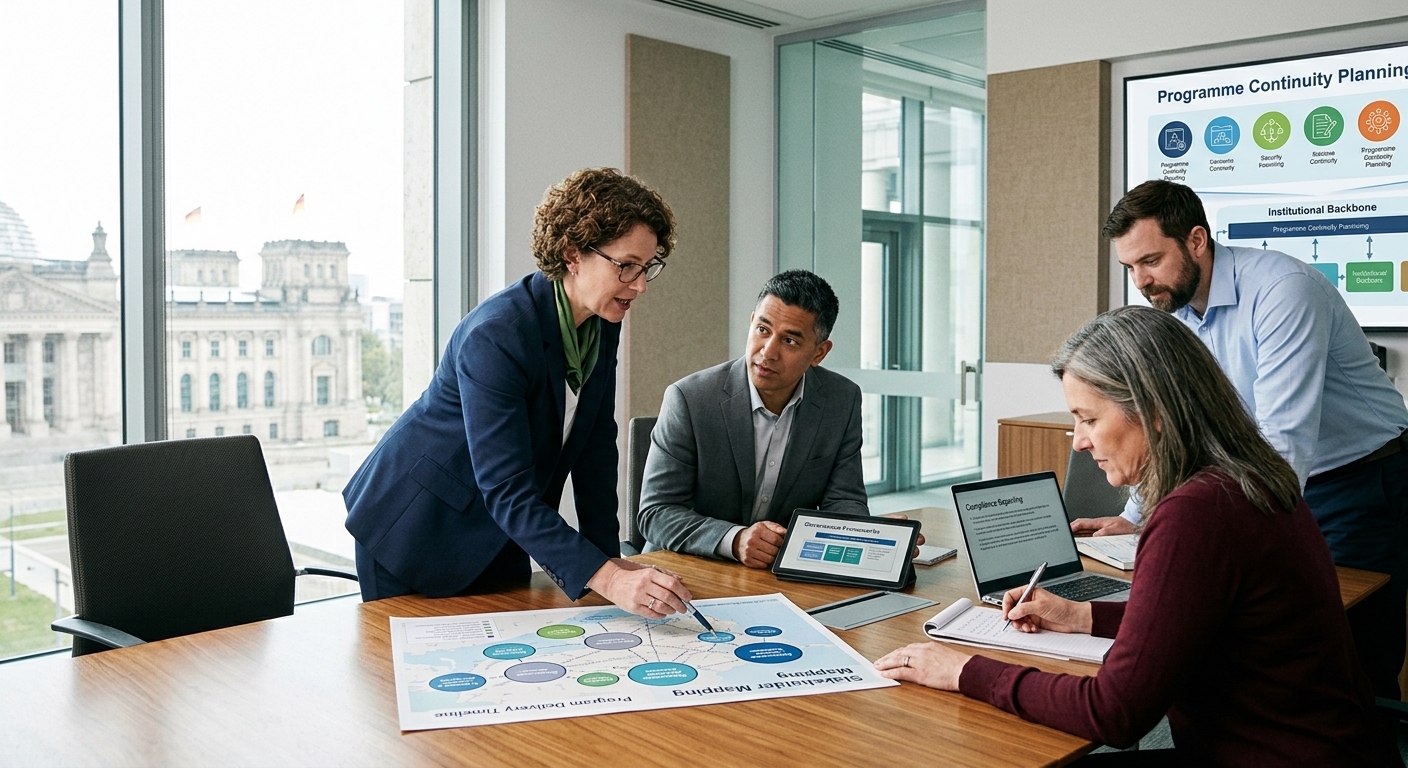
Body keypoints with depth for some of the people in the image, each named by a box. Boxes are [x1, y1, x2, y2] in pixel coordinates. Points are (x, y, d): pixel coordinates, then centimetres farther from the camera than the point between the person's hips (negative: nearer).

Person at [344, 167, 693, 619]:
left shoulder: (603, 325, -7)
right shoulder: (495, 336, -32)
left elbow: (595, 445, 0)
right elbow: (506, 490, -34)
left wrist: (610, 558, -6)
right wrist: (606, 580, -41)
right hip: (417, 530, -7)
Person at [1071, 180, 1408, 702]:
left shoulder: (1281, 289, -24)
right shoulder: (1175, 309, 0)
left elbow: (1285, 436, -32)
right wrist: (1134, 518, 3)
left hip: (1365, 482, -7)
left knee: (1356, 667, -6)